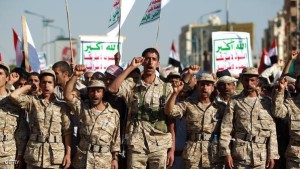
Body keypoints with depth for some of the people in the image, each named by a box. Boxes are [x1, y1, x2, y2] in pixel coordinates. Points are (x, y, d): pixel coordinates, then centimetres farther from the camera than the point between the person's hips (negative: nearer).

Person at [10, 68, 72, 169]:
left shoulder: (62, 106, 5)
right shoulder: (32, 102, 6)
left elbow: (67, 131, 2)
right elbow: (13, 95, -9)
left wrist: (68, 154, -6)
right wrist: (30, 87, 6)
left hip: (56, 154, 0)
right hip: (34, 154, 1)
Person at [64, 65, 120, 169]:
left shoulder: (114, 114, 4)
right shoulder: (82, 108, 4)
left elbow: (116, 139, 8)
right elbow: (67, 95, -10)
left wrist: (115, 158, 4)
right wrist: (75, 75, -18)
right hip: (83, 159, 0)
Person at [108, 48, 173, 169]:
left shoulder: (166, 88, 6)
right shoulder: (132, 85, 5)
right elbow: (112, 89, -15)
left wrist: (172, 148, 0)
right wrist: (131, 67, -11)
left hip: (160, 145, 1)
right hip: (136, 144, -1)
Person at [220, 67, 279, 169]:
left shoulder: (266, 102, 10)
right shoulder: (234, 102, 6)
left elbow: (272, 131, 7)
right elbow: (226, 129, 1)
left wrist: (272, 155, 1)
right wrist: (226, 153, -7)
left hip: (261, 156, 1)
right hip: (240, 155, -1)